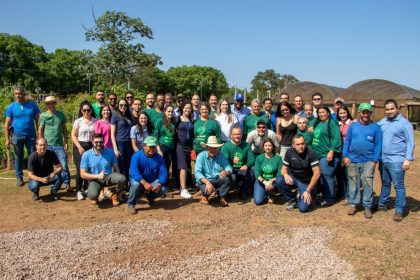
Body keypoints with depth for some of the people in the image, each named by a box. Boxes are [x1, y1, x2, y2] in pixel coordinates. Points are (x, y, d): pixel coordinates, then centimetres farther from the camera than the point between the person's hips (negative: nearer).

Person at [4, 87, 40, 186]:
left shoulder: (32, 105, -1)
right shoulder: (11, 107, -2)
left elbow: (38, 121, 2)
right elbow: (7, 124, 0)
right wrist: (7, 139, -6)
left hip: (31, 135, 0)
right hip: (17, 136, 0)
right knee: (18, 157, 8)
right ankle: (19, 178, 17)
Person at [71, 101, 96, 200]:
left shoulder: (95, 121, 3)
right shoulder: (78, 121, 0)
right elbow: (73, 135, -1)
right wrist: (80, 147, -10)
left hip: (91, 146, 1)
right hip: (79, 146, -1)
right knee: (80, 169, -6)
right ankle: (78, 191, 6)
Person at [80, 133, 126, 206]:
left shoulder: (110, 152, -3)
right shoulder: (86, 155, -9)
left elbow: (116, 168, 4)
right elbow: (83, 174, -10)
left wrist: (117, 179, -11)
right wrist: (97, 176, -20)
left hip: (108, 177, 2)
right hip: (94, 179, -2)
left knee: (123, 179, -30)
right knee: (93, 195, -34)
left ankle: (114, 194, 3)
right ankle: (95, 197, 9)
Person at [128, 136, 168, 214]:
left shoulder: (159, 157, -8)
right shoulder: (137, 156, -17)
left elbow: (163, 173, -14)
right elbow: (133, 172, -30)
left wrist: (159, 184, -33)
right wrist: (144, 183, -43)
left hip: (153, 181, 3)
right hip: (139, 180, -3)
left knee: (162, 189, -23)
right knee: (136, 184, -36)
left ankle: (150, 197, 13)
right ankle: (131, 204, -11)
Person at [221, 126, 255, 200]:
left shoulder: (246, 145, 7)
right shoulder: (226, 146, -4)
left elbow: (252, 159, -2)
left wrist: (246, 165, -24)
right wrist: (232, 161, -38)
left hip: (243, 172, 4)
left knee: (254, 170, -24)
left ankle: (243, 191, -4)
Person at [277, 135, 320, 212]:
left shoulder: (311, 153, -19)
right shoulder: (289, 152, -8)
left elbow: (317, 173, -21)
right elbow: (283, 169, -2)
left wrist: (308, 191, -23)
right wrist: (285, 175, -28)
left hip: (307, 182, -3)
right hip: (294, 179, 4)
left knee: (303, 208, -22)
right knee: (278, 181, -27)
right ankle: (292, 200, -1)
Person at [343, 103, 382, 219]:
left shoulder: (375, 127, 0)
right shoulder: (353, 126, 6)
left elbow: (378, 145, -2)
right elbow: (347, 141, 7)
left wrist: (375, 160, -8)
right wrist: (345, 156, -2)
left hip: (368, 161, -2)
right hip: (353, 160, 2)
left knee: (368, 183, -2)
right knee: (353, 182, 9)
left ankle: (367, 207, 9)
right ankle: (353, 204, 20)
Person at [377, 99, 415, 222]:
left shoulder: (404, 123, -7)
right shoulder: (381, 123, 9)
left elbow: (410, 142, -9)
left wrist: (408, 159, -16)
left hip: (396, 161, -5)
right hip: (383, 160, 6)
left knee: (399, 186, 0)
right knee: (385, 184, 19)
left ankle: (399, 210, 7)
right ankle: (382, 204, 31)